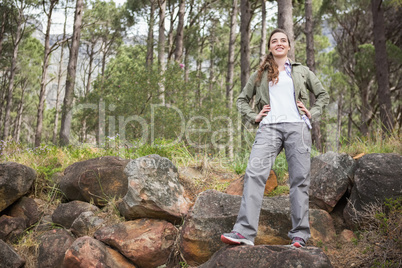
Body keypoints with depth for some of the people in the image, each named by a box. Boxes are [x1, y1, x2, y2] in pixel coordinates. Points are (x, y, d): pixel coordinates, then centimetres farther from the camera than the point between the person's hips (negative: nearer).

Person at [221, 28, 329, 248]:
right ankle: (245, 232, -23)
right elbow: (242, 100, 25)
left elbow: (323, 95, 25)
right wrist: (254, 117, 9)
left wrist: (312, 114, 10)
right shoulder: (260, 75, 21)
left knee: (299, 179, -4)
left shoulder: (302, 71, 20)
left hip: (297, 126, 0)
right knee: (254, 173, -18)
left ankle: (299, 234, 2)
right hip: (269, 127, 0)